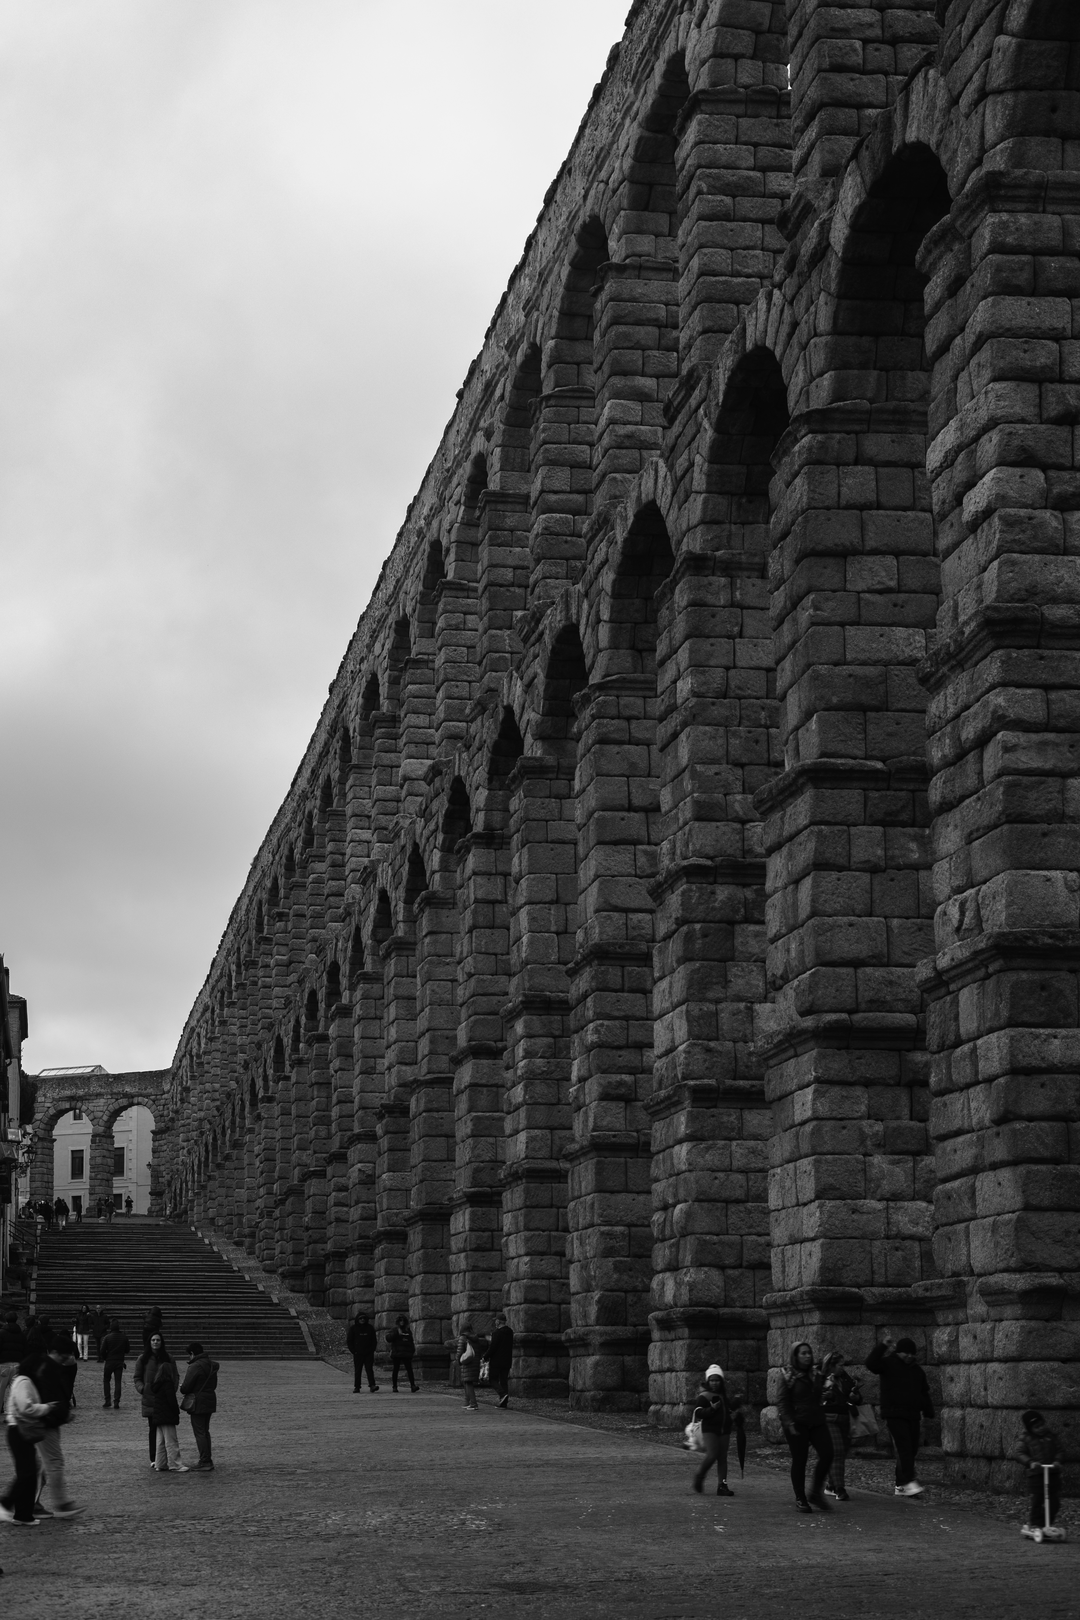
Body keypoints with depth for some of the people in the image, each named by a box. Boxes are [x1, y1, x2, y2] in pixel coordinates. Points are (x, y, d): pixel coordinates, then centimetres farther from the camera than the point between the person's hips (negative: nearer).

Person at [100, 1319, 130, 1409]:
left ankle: (108, 1401, 6)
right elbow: (127, 1350, 4)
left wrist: (104, 1358, 8)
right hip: (120, 1362, 2)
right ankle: (116, 1402, -1)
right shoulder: (124, 1337, -4)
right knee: (118, 1382, 5)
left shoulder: (107, 1337, -11)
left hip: (109, 1361, -2)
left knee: (106, 1380, 13)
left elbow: (103, 1350, -9)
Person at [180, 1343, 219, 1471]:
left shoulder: (195, 1367, -17)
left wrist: (182, 1389, 6)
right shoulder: (211, 1365, 10)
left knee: (199, 1433, -5)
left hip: (198, 1403, -9)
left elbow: (186, 1387, -18)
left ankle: (205, 1462, -6)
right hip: (210, 1401, 9)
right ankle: (207, 1459, 24)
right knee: (205, 1431, 18)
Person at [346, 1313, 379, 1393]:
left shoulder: (370, 1328, 10)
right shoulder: (353, 1328, 4)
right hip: (358, 1353, -1)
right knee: (357, 1370, 2)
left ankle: (372, 1385, -15)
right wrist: (353, 1351, -4)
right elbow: (349, 1341, 5)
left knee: (369, 1369, -8)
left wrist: (372, 1349, 3)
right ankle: (356, 1387, 6)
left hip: (369, 1353, 1)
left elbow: (374, 1340, 15)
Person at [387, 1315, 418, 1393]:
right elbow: (388, 1338, -9)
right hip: (396, 1354, -2)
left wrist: (413, 1350, 20)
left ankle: (413, 1386, -17)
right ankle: (394, 1386, 8)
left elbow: (411, 1341, 26)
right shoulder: (394, 1329, 4)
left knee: (409, 1369, -9)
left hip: (406, 1354, 2)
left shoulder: (408, 1330, 16)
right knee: (395, 1370, 1)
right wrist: (397, 1333, -18)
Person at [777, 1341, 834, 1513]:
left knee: (827, 1455, -9)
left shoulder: (816, 1375, 12)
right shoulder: (788, 1376, -4)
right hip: (797, 1425, -5)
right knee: (799, 1460, -1)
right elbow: (782, 1402, -7)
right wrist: (789, 1423, -16)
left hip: (817, 1421, 5)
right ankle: (800, 1499, 11)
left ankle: (815, 1492, 8)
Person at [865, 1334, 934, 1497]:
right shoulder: (888, 1364, -2)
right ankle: (909, 1482, -26)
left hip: (912, 1416, 7)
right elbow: (870, 1363, -22)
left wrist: (928, 1412, 17)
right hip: (894, 1415, -7)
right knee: (904, 1447, -19)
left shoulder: (917, 1370, 17)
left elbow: (924, 1393, 24)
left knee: (912, 1450, 5)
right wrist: (883, 1346, -28)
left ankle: (900, 1486, 12)